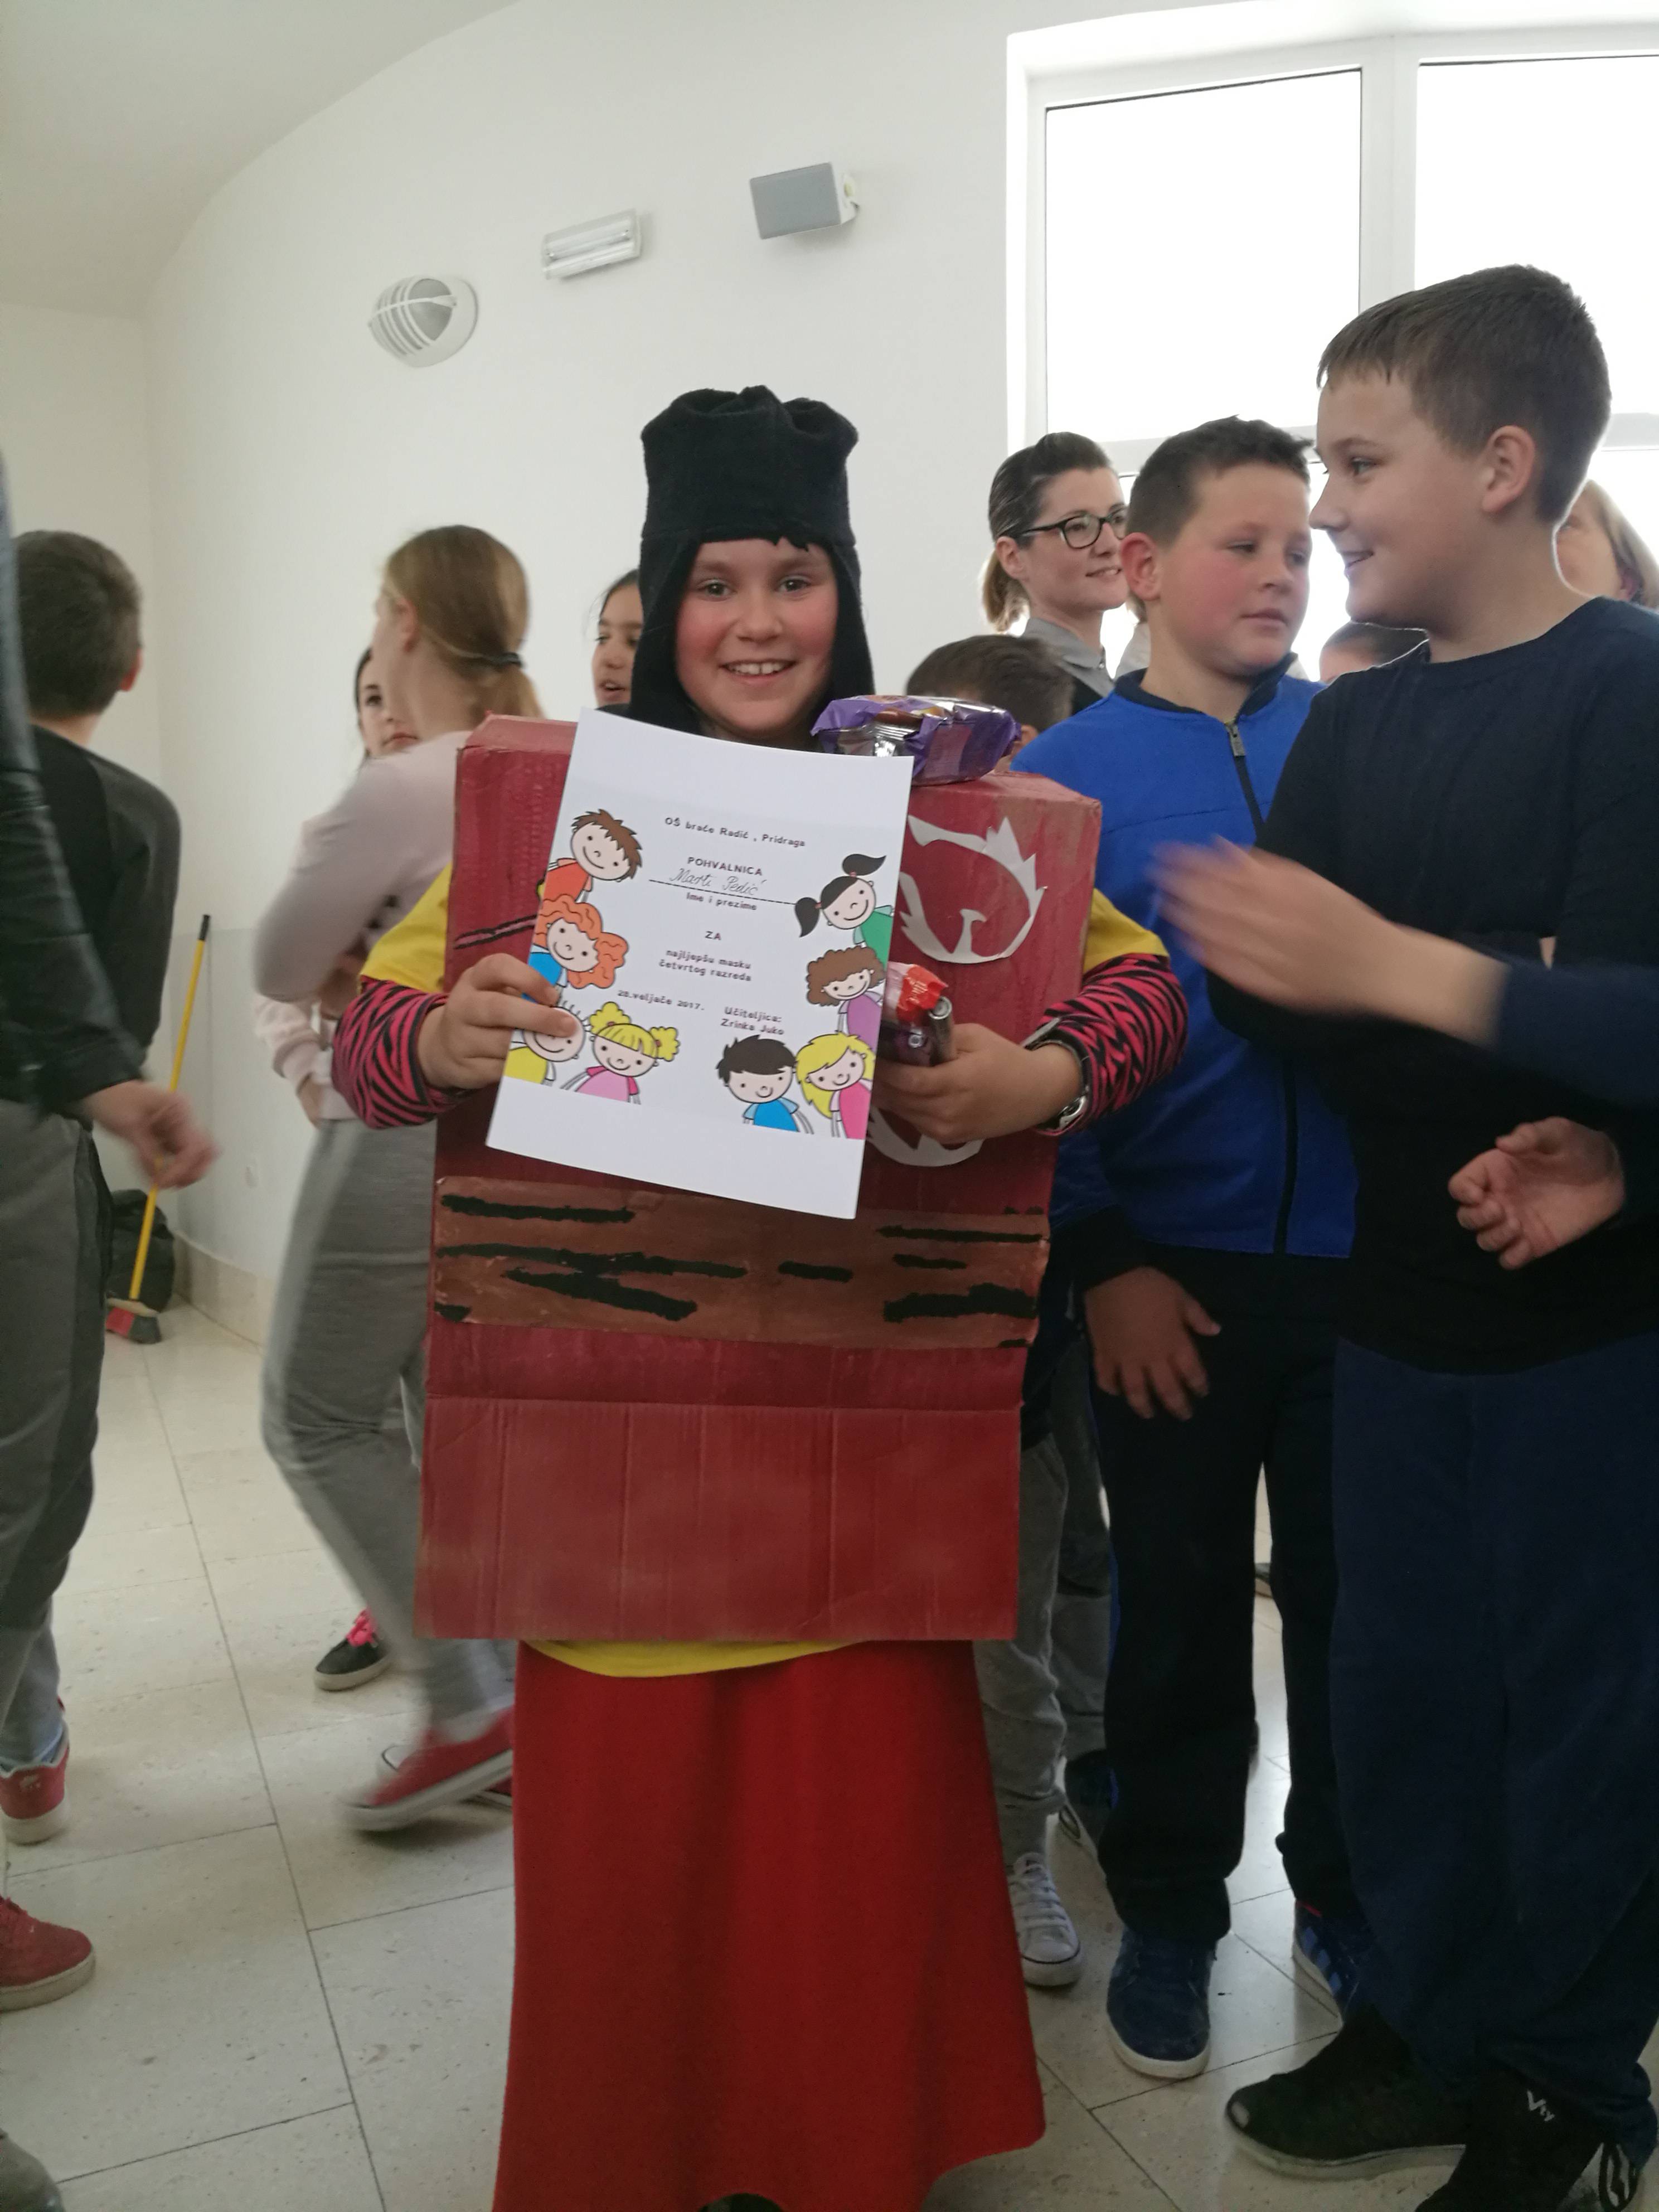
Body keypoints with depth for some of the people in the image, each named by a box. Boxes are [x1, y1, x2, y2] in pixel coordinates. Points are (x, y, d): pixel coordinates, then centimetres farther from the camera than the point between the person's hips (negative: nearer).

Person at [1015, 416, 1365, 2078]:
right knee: (1180, 1603, 12)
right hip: (1172, 1276, -1)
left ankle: (1348, 1889, 38)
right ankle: (1169, 1910, 34)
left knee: (1354, 1593, 15)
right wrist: (1102, 1260, -9)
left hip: (1363, 1254, 2)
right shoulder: (1067, 774, -1)